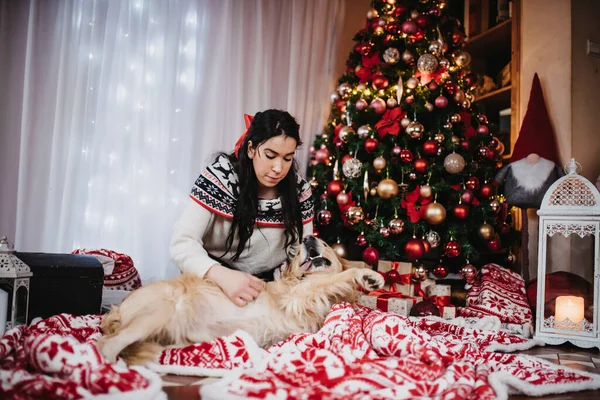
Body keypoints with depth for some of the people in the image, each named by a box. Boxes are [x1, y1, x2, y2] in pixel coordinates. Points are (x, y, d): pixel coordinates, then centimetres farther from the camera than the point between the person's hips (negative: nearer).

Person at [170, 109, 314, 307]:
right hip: (215, 281, -2)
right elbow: (182, 243, -21)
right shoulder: (220, 177, -16)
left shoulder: (300, 190, -6)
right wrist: (224, 276, -38)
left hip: (271, 283, 3)